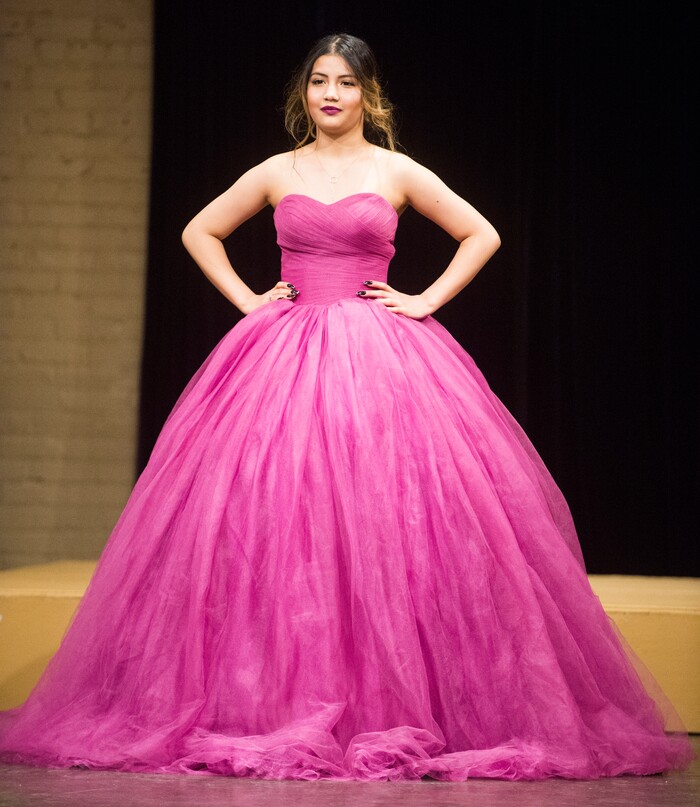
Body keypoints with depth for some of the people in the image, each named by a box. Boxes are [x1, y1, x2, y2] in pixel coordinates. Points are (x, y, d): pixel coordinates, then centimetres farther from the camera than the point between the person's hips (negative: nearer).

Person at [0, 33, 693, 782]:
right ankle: (280, 701, -1)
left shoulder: (397, 172, 6)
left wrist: (427, 300, 1)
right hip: (285, 355, 2)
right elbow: (199, 231, 20)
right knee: (276, 522, -7)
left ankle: (397, 704, -1)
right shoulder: (277, 172, 11)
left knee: (387, 520, -9)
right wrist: (245, 299, 8)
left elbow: (482, 235, 10)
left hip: (379, 355, -1)